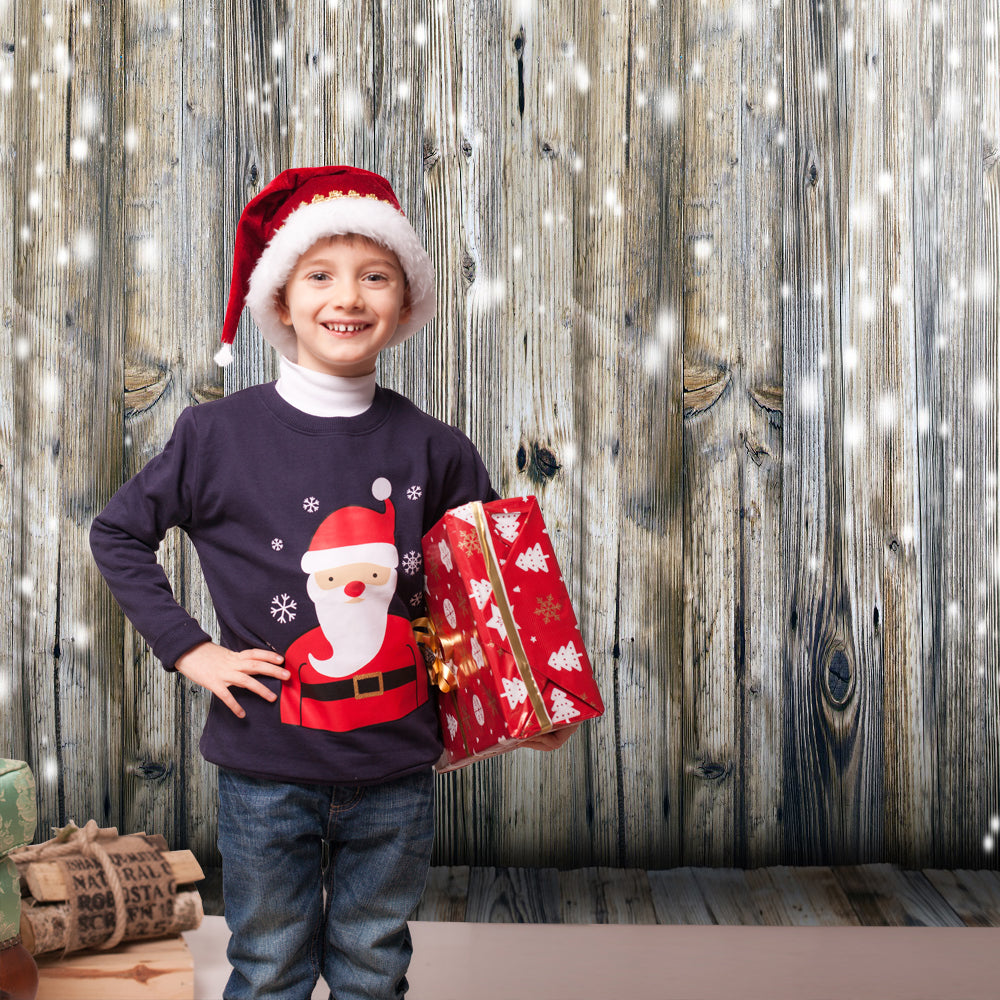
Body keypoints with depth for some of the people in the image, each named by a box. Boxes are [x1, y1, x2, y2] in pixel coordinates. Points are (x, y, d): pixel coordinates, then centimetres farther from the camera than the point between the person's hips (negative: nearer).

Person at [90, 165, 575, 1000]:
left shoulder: (432, 451, -3)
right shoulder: (219, 437, -7)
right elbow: (118, 533, 4)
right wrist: (189, 650, -4)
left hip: (395, 769, 2)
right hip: (268, 766, -1)